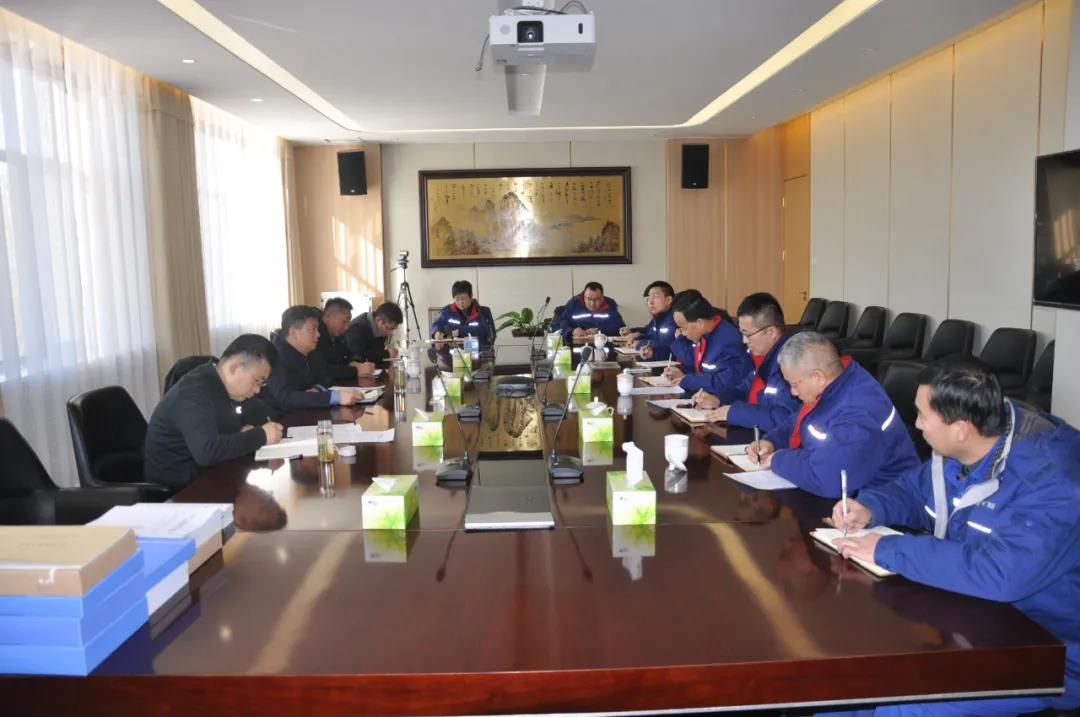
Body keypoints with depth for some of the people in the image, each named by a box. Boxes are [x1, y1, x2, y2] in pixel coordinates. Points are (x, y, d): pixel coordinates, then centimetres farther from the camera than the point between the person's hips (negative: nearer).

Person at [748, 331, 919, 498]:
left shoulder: (859, 414, -32)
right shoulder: (831, 385, -1)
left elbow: (821, 477, -41)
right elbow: (797, 423, 16)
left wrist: (778, 460, -23)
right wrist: (771, 441, -3)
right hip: (838, 491, 9)